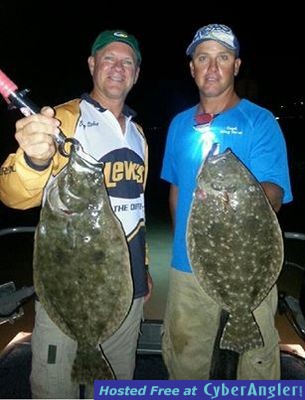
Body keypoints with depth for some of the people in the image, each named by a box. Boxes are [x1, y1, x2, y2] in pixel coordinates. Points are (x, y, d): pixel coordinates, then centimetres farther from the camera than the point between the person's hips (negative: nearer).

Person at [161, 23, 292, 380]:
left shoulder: (259, 121, -5)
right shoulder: (180, 123, 9)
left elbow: (274, 196, -15)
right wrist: (182, 240, 13)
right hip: (187, 267, 4)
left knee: (255, 364, 8)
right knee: (184, 362, 17)